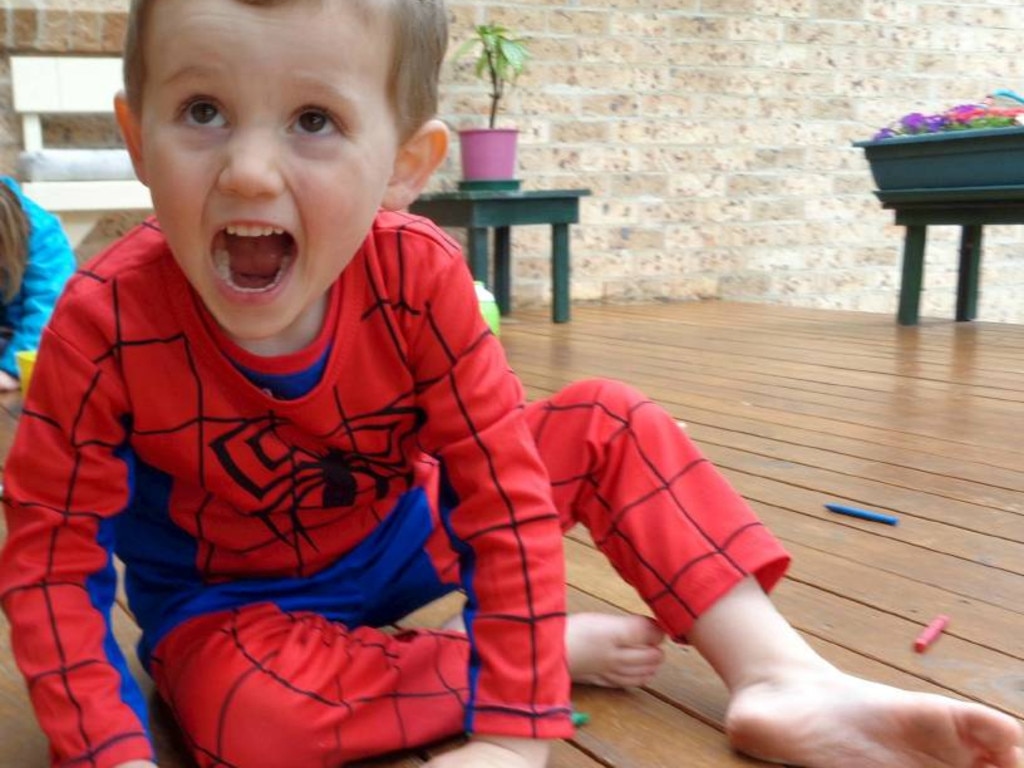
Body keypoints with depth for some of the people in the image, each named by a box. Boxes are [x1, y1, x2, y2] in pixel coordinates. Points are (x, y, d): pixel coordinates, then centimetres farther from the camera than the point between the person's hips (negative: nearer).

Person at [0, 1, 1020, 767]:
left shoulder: (418, 275, -26)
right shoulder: (106, 321, -28)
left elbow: (505, 493, -23)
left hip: (408, 532, 2)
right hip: (231, 600, -1)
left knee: (605, 425, -12)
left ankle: (780, 677, -11)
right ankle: (556, 644, -15)